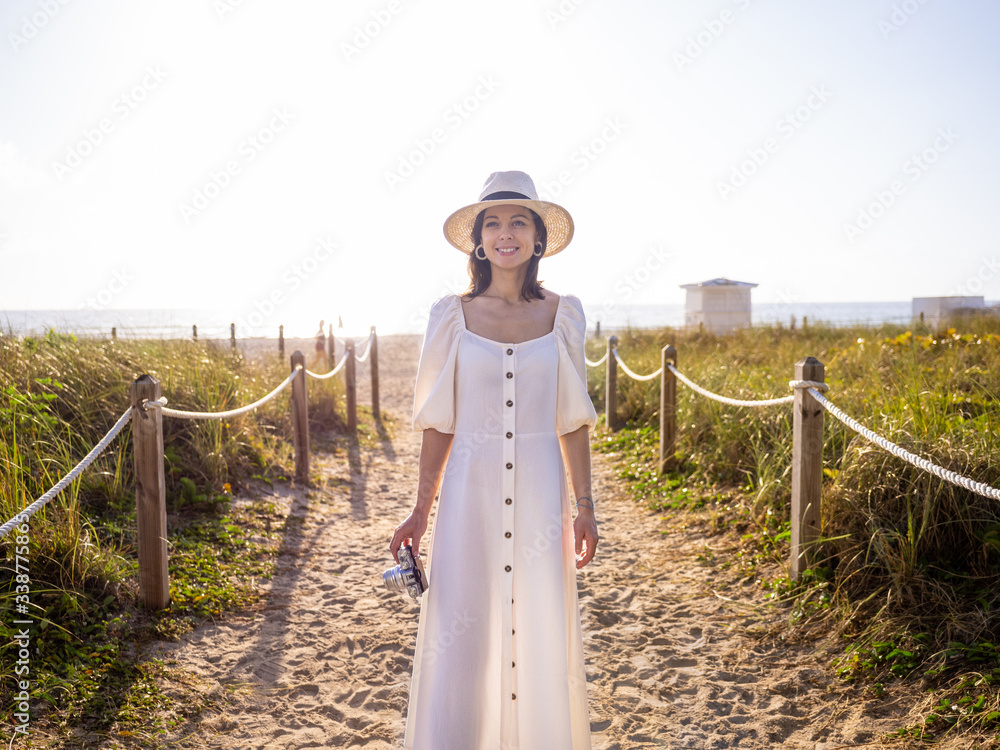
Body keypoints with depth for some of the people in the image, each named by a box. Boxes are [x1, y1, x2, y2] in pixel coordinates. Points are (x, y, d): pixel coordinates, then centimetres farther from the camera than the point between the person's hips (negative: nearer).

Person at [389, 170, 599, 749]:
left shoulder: (562, 315, 3)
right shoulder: (453, 316, 1)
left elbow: (572, 421, 6)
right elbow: (439, 423, 4)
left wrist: (585, 506, 4)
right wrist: (421, 510, 3)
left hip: (539, 494, 1)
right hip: (472, 493, 0)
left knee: (541, 630, 9)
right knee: (461, 635, 3)